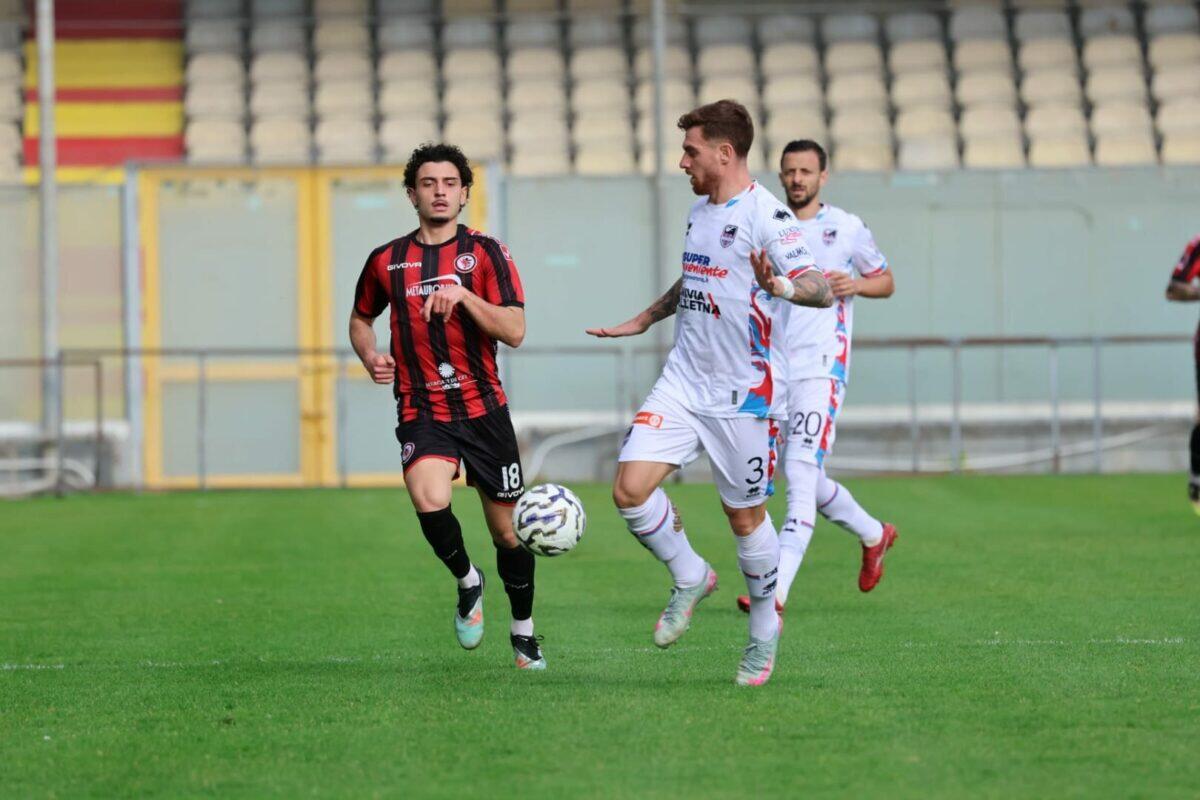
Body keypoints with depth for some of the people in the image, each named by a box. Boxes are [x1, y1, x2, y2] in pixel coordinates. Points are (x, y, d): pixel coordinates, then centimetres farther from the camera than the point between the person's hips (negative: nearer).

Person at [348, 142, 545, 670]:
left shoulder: (486, 253, -1)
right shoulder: (387, 261, 6)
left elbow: (514, 331, -11)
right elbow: (361, 318, 24)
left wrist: (463, 294, -25)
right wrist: (370, 357, 3)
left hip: (484, 409, 0)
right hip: (422, 413, 0)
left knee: (507, 532, 6)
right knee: (430, 500, -28)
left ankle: (523, 631, 29)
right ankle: (466, 581, 2)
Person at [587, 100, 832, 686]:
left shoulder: (765, 215, -13)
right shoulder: (699, 210, 12)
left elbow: (821, 289, -22)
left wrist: (780, 287, -42)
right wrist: (643, 320, 37)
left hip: (744, 395, -7)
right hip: (683, 382, 7)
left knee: (745, 516, 4)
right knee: (630, 488, -9)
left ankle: (764, 628, 26)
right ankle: (690, 579, 15)